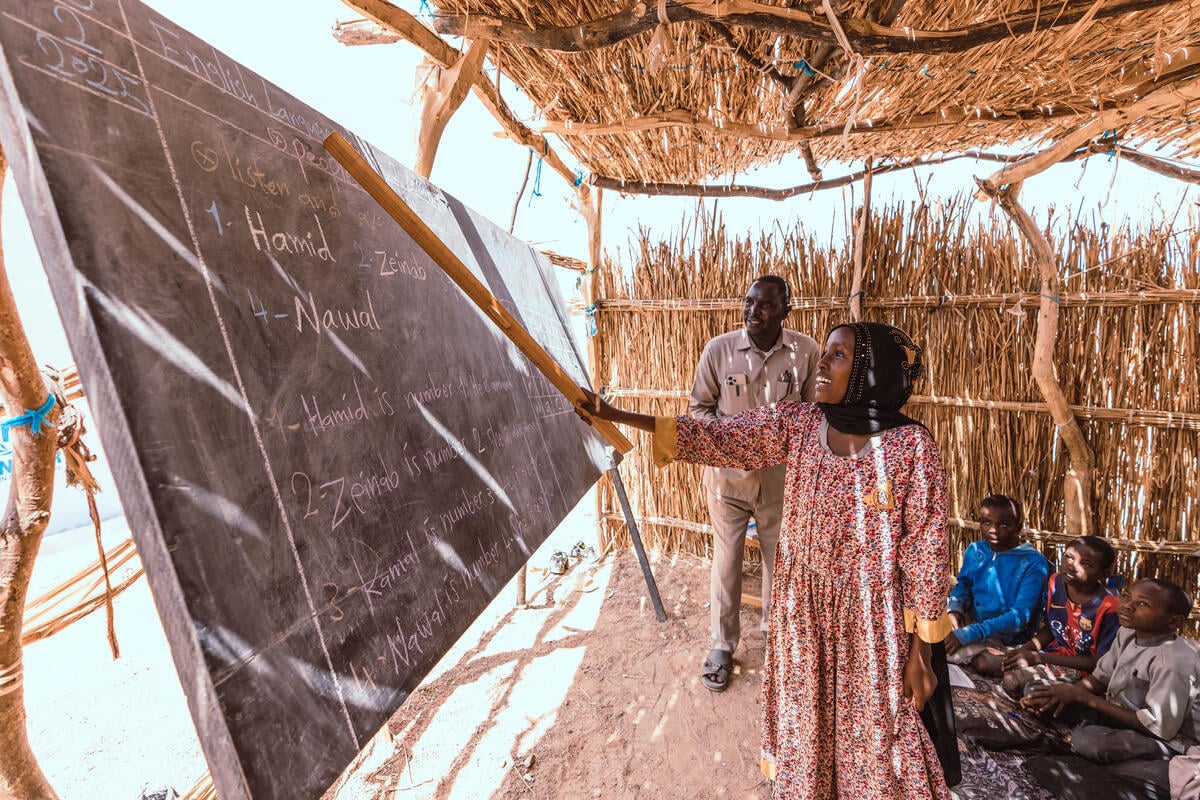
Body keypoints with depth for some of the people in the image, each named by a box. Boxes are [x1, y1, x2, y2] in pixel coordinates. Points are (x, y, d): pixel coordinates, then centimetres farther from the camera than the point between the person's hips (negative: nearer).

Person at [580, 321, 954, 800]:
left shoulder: (911, 445, -14)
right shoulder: (796, 423, -7)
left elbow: (927, 549, -9)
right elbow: (714, 438, -8)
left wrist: (921, 649, -6)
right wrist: (615, 415, -12)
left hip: (872, 617, -3)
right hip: (803, 608, 3)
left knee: (874, 732, 16)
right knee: (804, 723, 22)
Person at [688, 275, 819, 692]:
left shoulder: (807, 351, -7)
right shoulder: (718, 349, -9)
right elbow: (698, 406, -1)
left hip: (781, 475, 1)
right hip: (727, 473, -1)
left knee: (780, 557, 18)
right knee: (726, 559, 10)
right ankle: (722, 644, 31)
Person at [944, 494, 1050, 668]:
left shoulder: (1034, 563, -15)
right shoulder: (974, 550, 1)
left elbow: (1020, 617, -22)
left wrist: (967, 634, -29)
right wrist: (954, 609, -13)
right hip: (970, 621, 5)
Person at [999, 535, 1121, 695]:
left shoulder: (1109, 607, -23)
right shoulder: (1056, 581, -5)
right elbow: (1049, 627, 8)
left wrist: (1038, 658, -20)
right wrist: (1024, 649, -10)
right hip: (1052, 649, 6)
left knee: (1012, 681, -26)